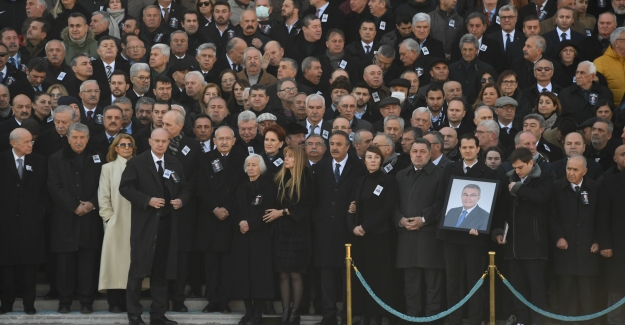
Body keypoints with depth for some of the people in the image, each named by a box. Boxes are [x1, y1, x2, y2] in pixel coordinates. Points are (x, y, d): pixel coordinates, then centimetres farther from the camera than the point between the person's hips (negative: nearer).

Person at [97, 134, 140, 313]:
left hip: (135, 223, 2)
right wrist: (109, 217, -6)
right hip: (116, 223, -2)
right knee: (115, 261, -3)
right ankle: (114, 302, -1)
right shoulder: (108, 168, 6)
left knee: (132, 261, 3)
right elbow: (103, 196, 2)